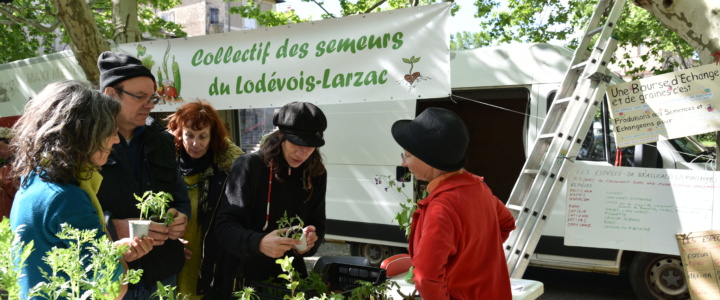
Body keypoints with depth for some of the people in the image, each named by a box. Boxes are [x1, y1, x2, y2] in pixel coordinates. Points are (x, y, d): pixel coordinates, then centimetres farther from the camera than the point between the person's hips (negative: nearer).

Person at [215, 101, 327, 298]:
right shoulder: (249, 166, -14)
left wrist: (308, 243, -19)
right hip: (245, 279, -4)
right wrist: (258, 243, -37)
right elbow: (225, 225, -19)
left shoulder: (316, 174, -1)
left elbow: (317, 226, 4)